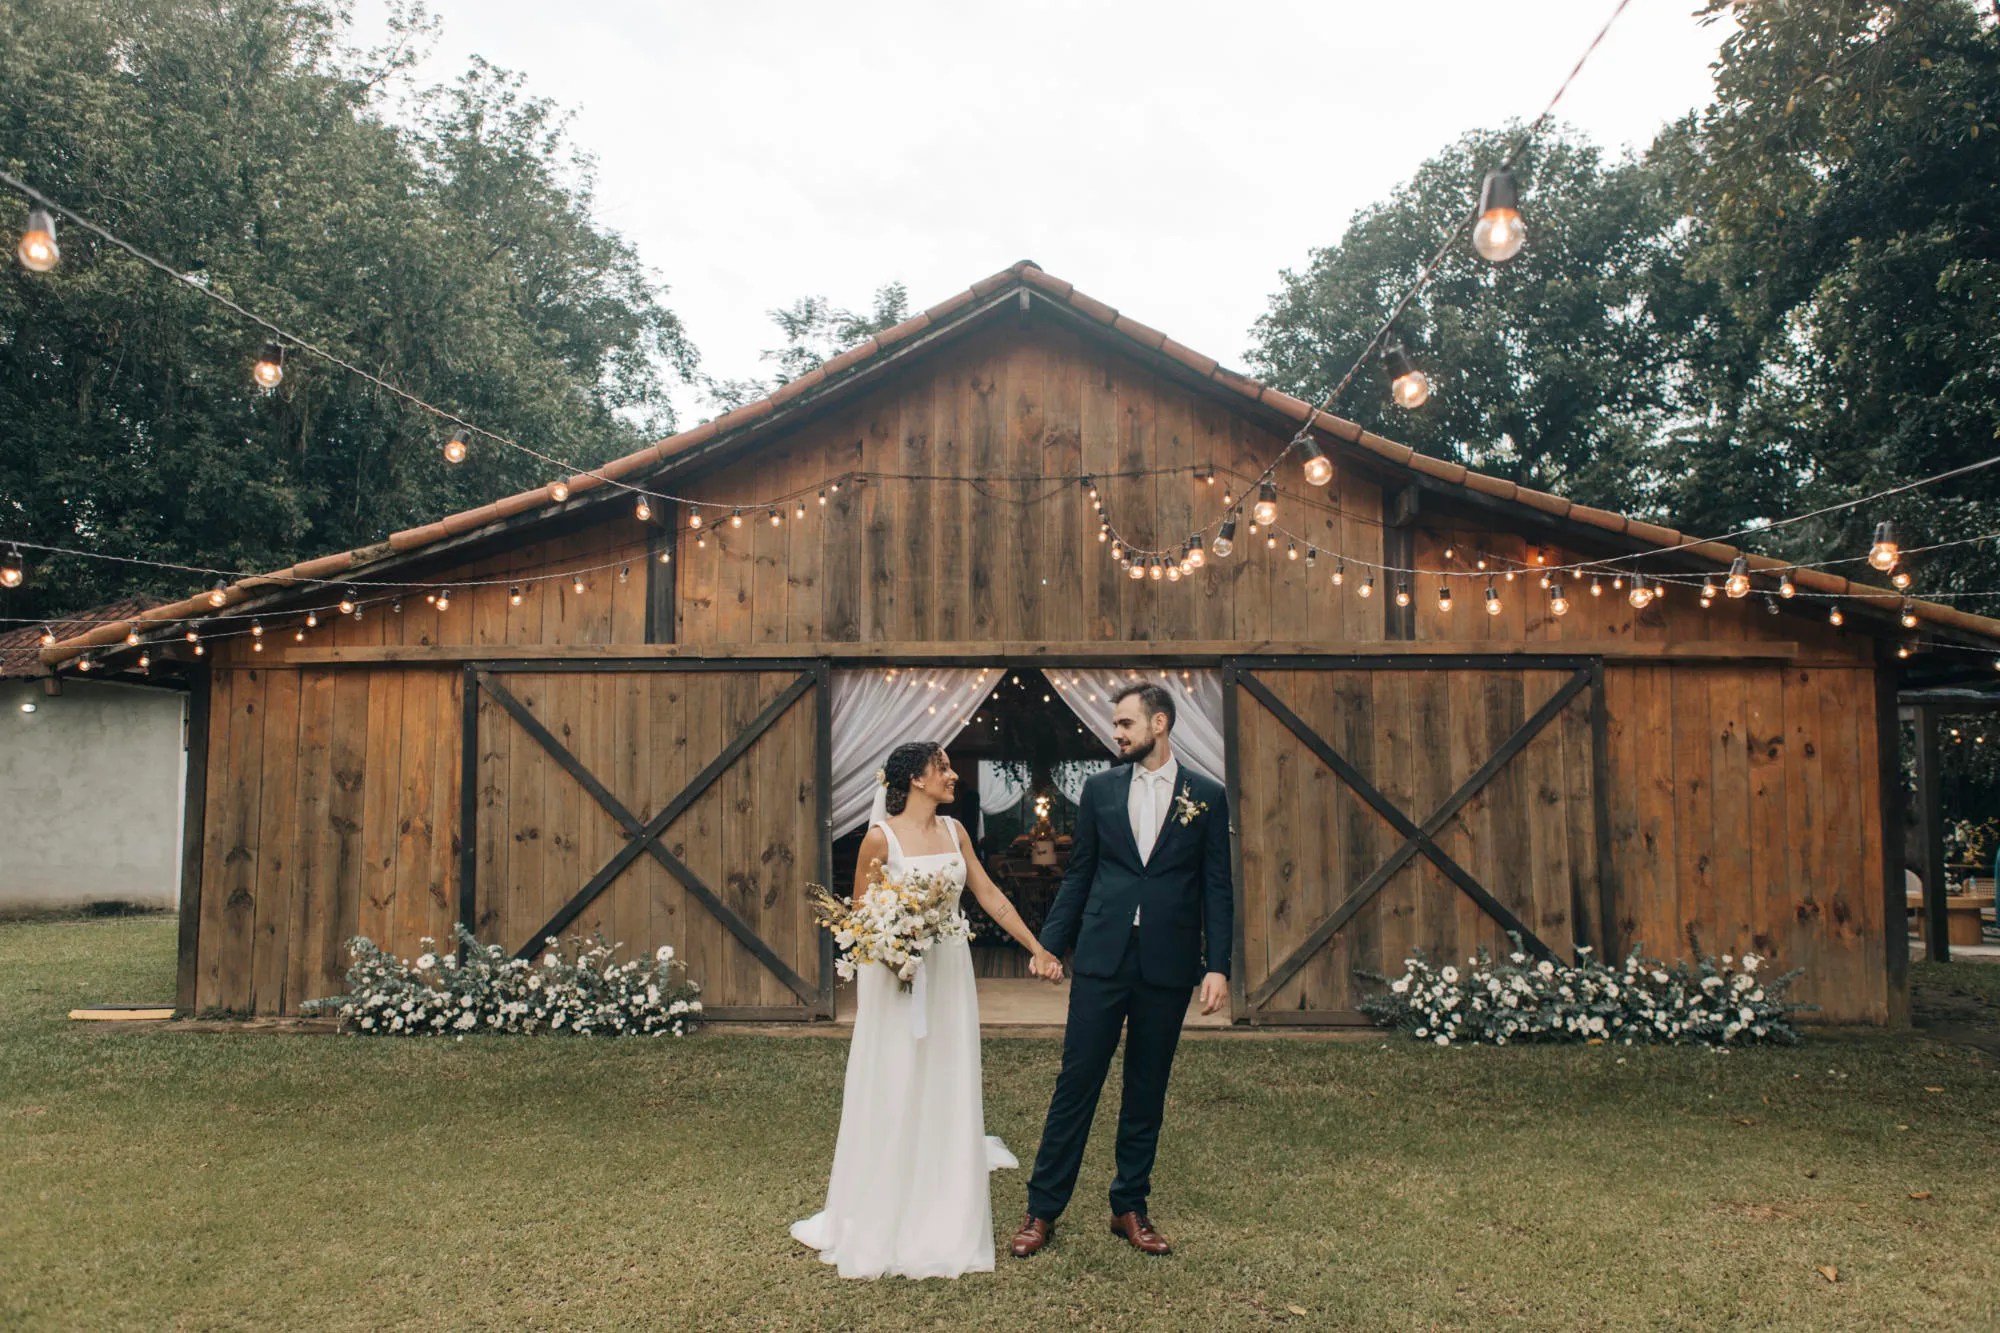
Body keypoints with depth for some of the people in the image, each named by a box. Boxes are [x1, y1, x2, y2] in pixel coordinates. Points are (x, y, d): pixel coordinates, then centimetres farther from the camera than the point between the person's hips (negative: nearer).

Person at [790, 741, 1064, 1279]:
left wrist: (1036, 948, 10)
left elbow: (991, 897, 11)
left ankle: (946, 1229, 23)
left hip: (949, 975, 5)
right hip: (898, 977, -5)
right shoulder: (881, 837, -9)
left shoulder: (954, 831, 7)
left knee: (949, 1097, 9)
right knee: (893, 1098, 2)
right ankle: (883, 1225, 18)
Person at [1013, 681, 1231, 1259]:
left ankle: (1130, 1208, 24)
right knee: (1076, 1082, 1)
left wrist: (1217, 966, -4)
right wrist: (1049, 943, 5)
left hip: (1169, 966, 0)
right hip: (1102, 957, 1)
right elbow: (1078, 875, 10)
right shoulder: (1100, 789, 7)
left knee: (1147, 1091, 10)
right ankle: (1042, 1210, 11)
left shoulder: (1207, 796, 3)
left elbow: (1216, 888, 2)